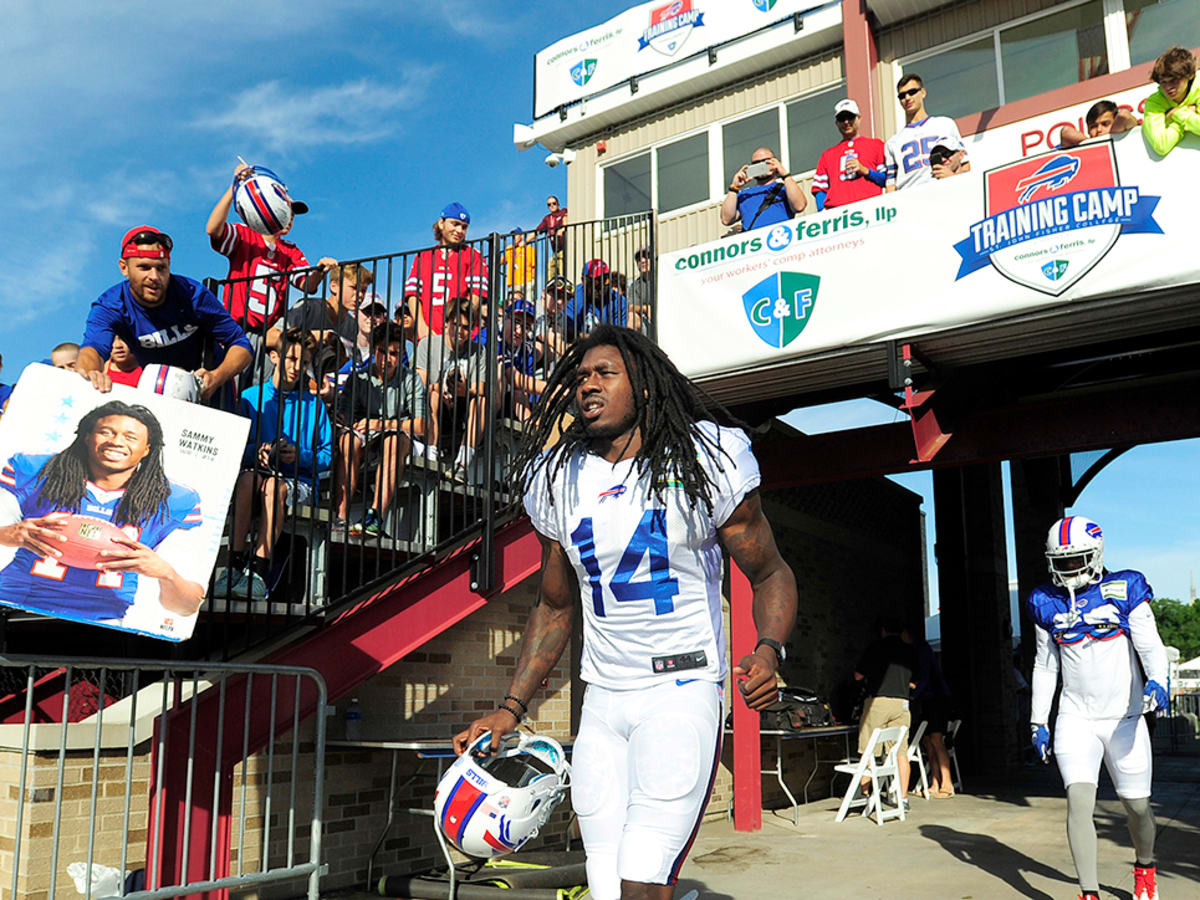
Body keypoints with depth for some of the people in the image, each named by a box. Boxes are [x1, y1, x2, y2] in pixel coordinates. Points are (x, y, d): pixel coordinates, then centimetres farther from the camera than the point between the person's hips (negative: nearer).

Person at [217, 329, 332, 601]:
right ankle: (235, 565, -37)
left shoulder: (313, 404, 13)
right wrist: (256, 451, -14)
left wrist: (299, 455, -12)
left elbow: (327, 456, 7)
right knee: (248, 478, -34)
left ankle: (258, 572, -41)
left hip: (299, 481, -1)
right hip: (259, 472, 1)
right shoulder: (251, 396, 13)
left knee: (274, 486, -35)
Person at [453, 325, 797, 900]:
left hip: (683, 689, -4)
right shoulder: (560, 481, 7)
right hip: (601, 701, 5)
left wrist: (768, 650, -19)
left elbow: (770, 575, 2)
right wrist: (511, 709, 8)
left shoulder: (704, 461, -5)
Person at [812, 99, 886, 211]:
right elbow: (819, 188, 18)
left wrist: (865, 171, -2)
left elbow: (888, 179, 12)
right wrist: (823, 211, 0)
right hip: (837, 211, 1)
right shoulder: (827, 154, 28)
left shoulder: (876, 144, 22)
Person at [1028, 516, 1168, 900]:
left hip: (1124, 718, -1)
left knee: (1137, 807, 9)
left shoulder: (1124, 590, -4)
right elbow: (1045, 666, 11)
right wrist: (1039, 721, 10)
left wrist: (1157, 681, -31)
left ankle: (1145, 869, 39)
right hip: (1075, 719, 1)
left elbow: (1150, 644, -10)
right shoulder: (1047, 604, 4)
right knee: (1079, 802, -13)